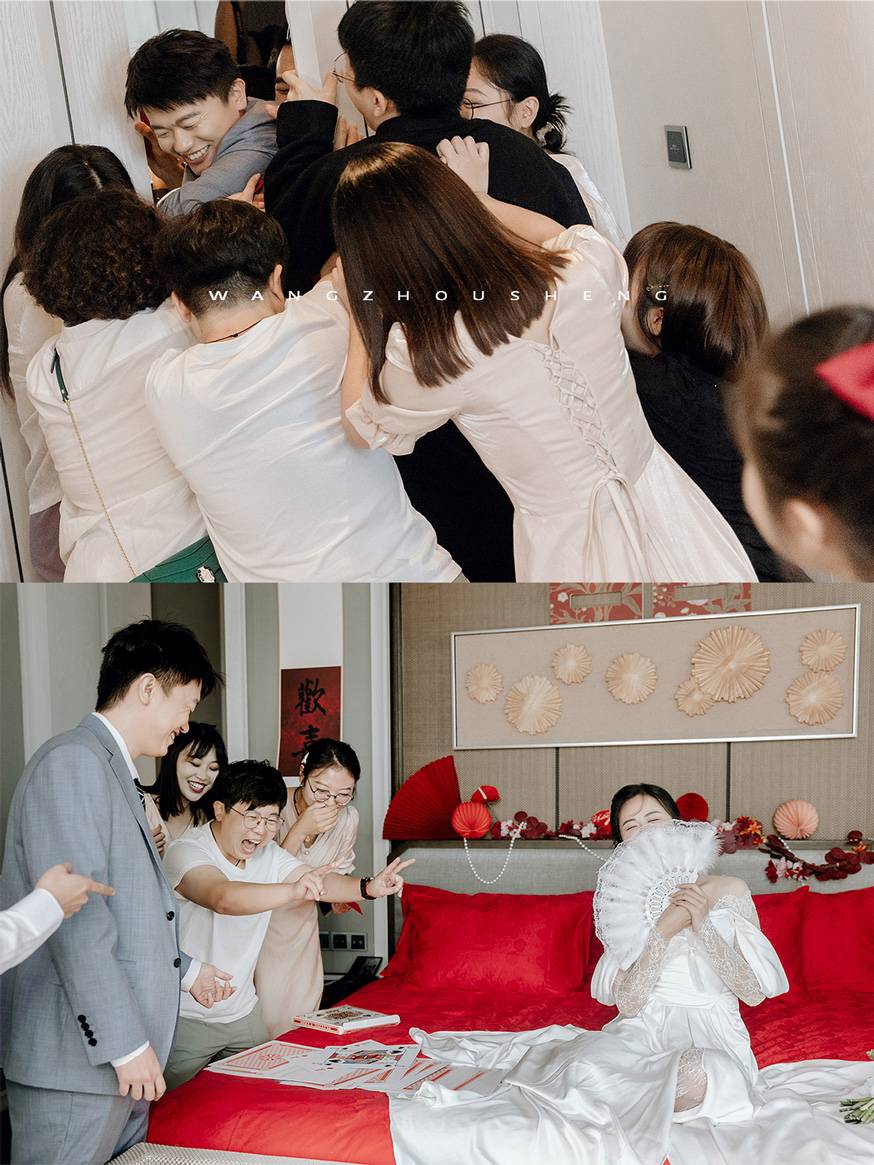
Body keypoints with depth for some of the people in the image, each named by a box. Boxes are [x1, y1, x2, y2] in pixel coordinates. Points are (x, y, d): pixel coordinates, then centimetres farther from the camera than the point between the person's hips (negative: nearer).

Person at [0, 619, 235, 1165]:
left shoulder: (114, 772, 18)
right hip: (76, 1059, -10)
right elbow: (76, 916, -19)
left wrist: (185, 969, 31)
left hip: (124, 1057, 10)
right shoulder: (73, 761, -12)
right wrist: (125, 1042, -19)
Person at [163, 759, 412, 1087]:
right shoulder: (186, 852, -20)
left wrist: (367, 887, -29)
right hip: (187, 1019, -6)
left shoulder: (268, 854, 3)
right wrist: (294, 891, -53)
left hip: (243, 1012, 7)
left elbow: (317, 880, -9)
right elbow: (224, 898, -39)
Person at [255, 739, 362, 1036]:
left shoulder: (348, 818, -10)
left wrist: (340, 898, -11)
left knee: (303, 1014, 9)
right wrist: (301, 829, -37)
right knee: (267, 1019, -3)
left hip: (302, 922, 4)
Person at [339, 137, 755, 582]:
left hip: (566, 542, -4)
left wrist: (360, 311, 5)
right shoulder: (591, 260, -19)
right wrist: (476, 198, 20)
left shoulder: (425, 358, -28)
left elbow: (361, 427, -3)